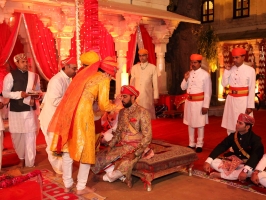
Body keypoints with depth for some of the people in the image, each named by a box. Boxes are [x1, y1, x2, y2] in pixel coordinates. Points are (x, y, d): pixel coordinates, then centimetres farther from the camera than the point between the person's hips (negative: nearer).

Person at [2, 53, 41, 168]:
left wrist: (36, 95, -10)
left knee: (30, 136, 2)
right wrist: (20, 94, -19)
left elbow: (38, 91, 13)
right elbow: (5, 93, -6)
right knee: (18, 136, 10)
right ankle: (21, 158, 31)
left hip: (30, 110, 2)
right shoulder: (10, 76, -3)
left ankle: (30, 162, 13)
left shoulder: (33, 75, 6)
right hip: (16, 110, -1)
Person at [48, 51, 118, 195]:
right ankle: (81, 187, 17)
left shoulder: (86, 73, 20)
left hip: (68, 111, 7)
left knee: (68, 148, 15)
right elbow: (103, 106, -3)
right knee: (85, 150, 7)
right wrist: (116, 106, 14)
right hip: (83, 113, -7)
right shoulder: (104, 79, -1)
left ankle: (67, 184, 27)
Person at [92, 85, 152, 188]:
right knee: (99, 159, -11)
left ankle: (107, 177, 4)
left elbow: (147, 137, -14)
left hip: (135, 147, -6)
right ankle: (123, 178, -2)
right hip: (120, 146, 7)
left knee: (122, 166, -30)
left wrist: (135, 153, -21)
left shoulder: (142, 112, -10)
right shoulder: (122, 112, 11)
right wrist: (110, 145, 0)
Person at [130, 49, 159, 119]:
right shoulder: (134, 67, 7)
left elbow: (155, 83, 1)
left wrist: (156, 97, 0)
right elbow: (132, 82, 11)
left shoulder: (153, 67, 0)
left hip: (148, 95, -2)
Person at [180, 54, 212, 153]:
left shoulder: (205, 74, -10)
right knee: (190, 123, 13)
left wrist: (205, 106, -14)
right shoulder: (189, 73, 8)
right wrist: (185, 79, -8)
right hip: (189, 101, 6)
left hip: (199, 102, -6)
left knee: (200, 124, 4)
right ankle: (191, 143, 25)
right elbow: (183, 88, 10)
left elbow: (208, 92, -11)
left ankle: (199, 144, 17)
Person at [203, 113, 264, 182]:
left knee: (250, 171, -40)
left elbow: (255, 156, -31)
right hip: (233, 162, 4)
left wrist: (245, 171, -48)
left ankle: (220, 175, -25)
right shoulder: (233, 136, -4)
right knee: (213, 162, -13)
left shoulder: (255, 139, -16)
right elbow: (221, 147, -9)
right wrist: (208, 161, -22)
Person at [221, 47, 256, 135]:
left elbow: (252, 89, -8)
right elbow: (224, 84, 0)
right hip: (231, 100, 4)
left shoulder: (250, 70, -7)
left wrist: (250, 105, -11)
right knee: (230, 124, 13)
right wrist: (227, 71, -7)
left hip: (243, 100, -4)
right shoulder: (230, 69, 4)